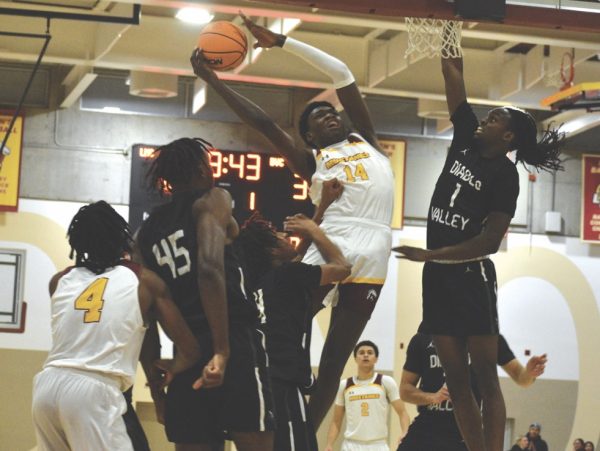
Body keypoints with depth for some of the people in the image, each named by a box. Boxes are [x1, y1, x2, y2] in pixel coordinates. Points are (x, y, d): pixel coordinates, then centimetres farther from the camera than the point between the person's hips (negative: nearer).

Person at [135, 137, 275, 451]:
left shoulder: (148, 230, 19)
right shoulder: (212, 200, 1)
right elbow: (210, 269, -17)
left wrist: (155, 379, 20)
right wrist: (222, 351, -22)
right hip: (233, 339, -6)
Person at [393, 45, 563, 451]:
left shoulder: (504, 175, -9)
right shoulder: (467, 140, 8)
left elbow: (491, 241, -15)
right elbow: (452, 71, 8)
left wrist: (431, 254, -18)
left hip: (471, 276, -7)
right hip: (438, 276, 7)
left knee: (485, 378, -6)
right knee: (456, 379, 5)